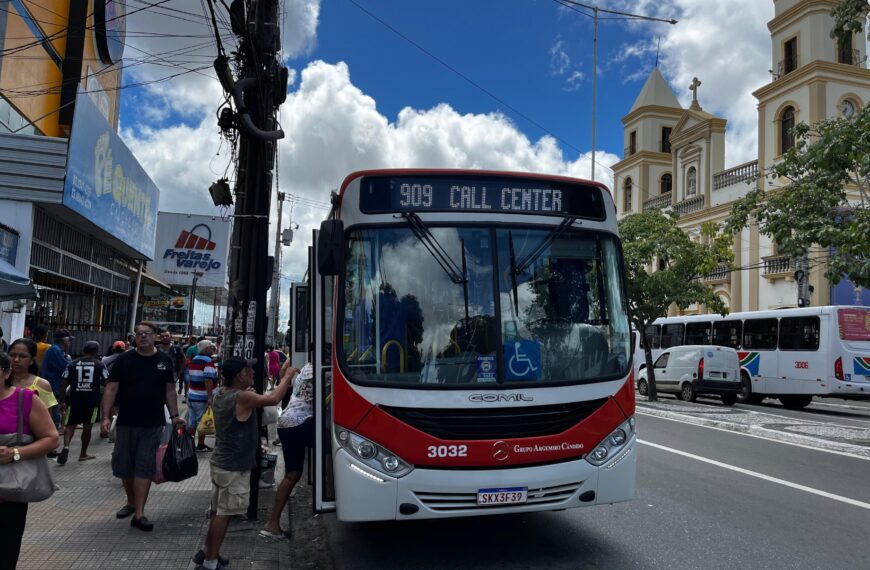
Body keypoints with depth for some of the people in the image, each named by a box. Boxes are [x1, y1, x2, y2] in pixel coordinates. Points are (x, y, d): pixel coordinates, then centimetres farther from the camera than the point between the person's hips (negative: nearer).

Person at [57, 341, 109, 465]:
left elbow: (64, 385, 3)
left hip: (74, 399, 1)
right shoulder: (100, 365, 2)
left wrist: (62, 402, 9)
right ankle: (83, 454, 20)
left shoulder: (72, 365, 5)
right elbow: (106, 383, -2)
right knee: (87, 427, 10)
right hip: (92, 399, -1)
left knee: (70, 425, 8)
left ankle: (66, 446, -17)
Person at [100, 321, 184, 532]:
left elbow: (170, 390, 9)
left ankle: (139, 514, 2)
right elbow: (111, 389, -2)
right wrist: (106, 416, -11)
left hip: (153, 425, -1)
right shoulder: (124, 360, 0)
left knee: (145, 469, -2)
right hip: (126, 423, 1)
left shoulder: (164, 361, 4)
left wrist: (175, 416, 5)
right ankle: (131, 502, 34)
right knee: (124, 466, 12)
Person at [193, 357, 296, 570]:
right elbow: (273, 399, -31)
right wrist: (286, 377, -18)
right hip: (234, 468, -9)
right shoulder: (242, 398, -23)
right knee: (223, 515, 0)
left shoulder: (221, 394, 5)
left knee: (219, 512, 19)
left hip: (221, 463, 9)